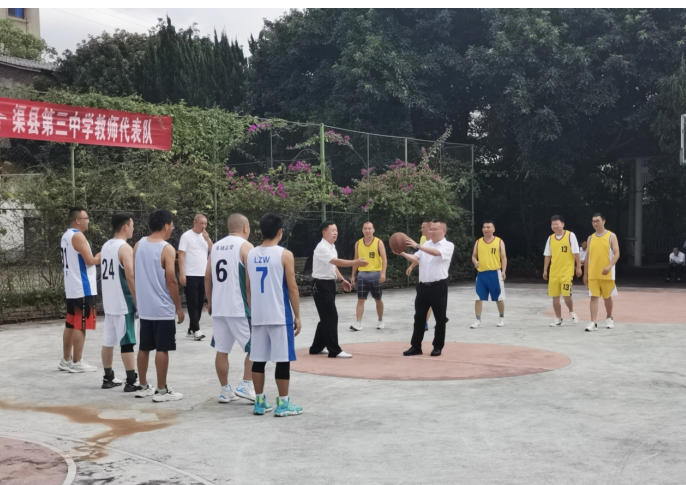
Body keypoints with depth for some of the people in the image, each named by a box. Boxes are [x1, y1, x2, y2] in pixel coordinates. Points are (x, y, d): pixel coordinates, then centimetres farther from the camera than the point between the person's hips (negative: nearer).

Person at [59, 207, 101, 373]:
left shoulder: (67, 235, 16)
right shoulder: (78, 236, -15)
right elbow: (89, 260, -19)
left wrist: (96, 257, 15)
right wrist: (100, 256, -1)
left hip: (72, 287, 10)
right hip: (82, 288, -10)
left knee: (71, 324, 13)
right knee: (80, 325, -5)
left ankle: (66, 360, 19)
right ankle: (77, 363, -2)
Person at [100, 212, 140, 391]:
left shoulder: (105, 246, 11)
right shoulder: (125, 248, -15)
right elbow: (130, 277, -21)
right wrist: (137, 301, -15)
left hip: (109, 302, 8)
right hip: (123, 303, -8)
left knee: (108, 341, 13)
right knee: (127, 342, -5)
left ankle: (108, 378, 20)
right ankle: (131, 382, -2)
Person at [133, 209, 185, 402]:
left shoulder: (139, 245, 6)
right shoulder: (167, 249, -14)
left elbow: (135, 273, 12)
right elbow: (171, 281, -16)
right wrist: (179, 307, -8)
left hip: (144, 307, 7)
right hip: (163, 308, -7)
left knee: (144, 347, 14)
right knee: (162, 349, -1)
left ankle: (143, 387, 23)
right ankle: (162, 390, 3)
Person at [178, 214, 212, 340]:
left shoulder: (205, 236, 13)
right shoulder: (186, 236, -4)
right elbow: (181, 255, -8)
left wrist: (207, 239, -7)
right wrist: (182, 274, -14)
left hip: (203, 275, 6)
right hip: (191, 275, -6)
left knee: (200, 303, 8)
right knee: (192, 303, -4)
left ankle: (191, 330, 15)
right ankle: (196, 329, -3)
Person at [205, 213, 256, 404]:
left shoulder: (216, 247, 12)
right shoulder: (245, 246, -7)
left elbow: (208, 278, 14)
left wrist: (210, 302, 23)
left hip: (218, 307, 6)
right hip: (240, 307, -6)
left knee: (222, 350, 10)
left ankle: (225, 390, 16)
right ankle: (245, 385, -1)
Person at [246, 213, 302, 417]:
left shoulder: (251, 254, 7)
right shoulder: (285, 255, -8)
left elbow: (248, 288, 12)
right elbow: (292, 288, -9)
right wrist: (297, 316, -2)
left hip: (258, 315, 5)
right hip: (280, 315, -5)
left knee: (258, 359, 9)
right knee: (283, 359, 1)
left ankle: (259, 402, 15)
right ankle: (283, 404, 4)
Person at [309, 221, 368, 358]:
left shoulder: (332, 247, 13)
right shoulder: (322, 248, -19)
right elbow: (337, 262, -31)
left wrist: (342, 280, 14)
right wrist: (355, 263, -38)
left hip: (329, 284, 10)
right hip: (321, 285, -10)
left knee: (326, 317, 14)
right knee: (331, 317, -9)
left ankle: (317, 347, 24)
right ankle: (334, 350, -4)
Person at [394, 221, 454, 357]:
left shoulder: (448, 246, -5)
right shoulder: (426, 245, 13)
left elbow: (436, 252, -24)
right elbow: (415, 259, 6)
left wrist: (417, 246, -31)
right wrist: (403, 254, -13)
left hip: (439, 286, -5)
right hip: (423, 285, 5)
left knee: (440, 318, 4)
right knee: (419, 316, 7)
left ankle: (438, 347, 15)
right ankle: (416, 346, 14)